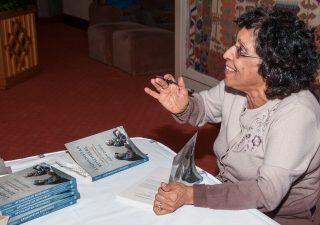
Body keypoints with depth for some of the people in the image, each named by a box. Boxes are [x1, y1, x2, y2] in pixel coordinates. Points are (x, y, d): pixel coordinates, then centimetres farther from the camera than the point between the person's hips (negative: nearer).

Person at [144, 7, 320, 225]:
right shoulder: (235, 85, -11)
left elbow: (267, 193, -34)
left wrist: (191, 195, -39)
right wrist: (183, 108, -14)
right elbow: (204, 106, 9)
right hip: (230, 197, 6)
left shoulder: (295, 114, -30)